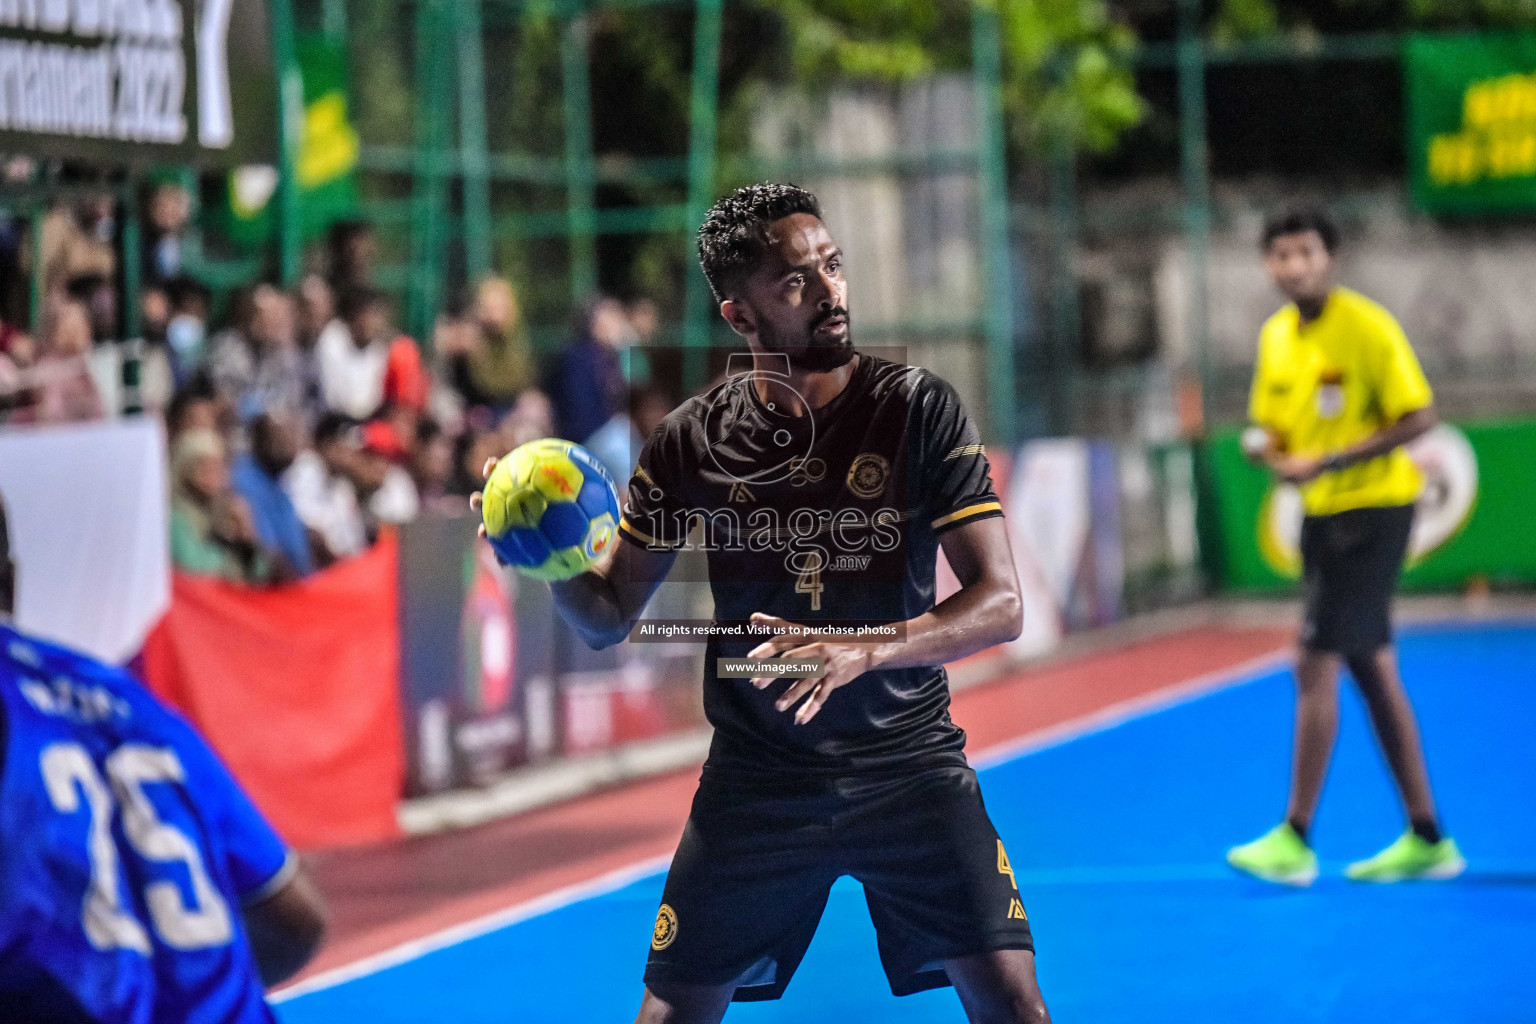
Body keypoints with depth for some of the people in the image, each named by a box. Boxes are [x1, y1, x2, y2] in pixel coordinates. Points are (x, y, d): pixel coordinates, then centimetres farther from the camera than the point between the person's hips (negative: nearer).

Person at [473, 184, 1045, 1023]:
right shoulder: (694, 439, -3)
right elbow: (607, 617, 6)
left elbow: (999, 603, -12)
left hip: (908, 762, -1)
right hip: (755, 773, 1)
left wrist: (864, 651, -28)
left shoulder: (918, 409, -8)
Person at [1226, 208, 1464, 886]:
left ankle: (1295, 841, -5)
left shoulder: (1367, 328, -15)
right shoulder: (1276, 336, 7)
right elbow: (1271, 425, 16)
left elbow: (1418, 418, -17)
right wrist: (1270, 451, -9)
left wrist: (1327, 463, -22)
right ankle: (1427, 840, 17)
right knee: (1372, 672, 10)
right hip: (1322, 516, 8)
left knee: (1315, 664, -11)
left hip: (1373, 509, -8)